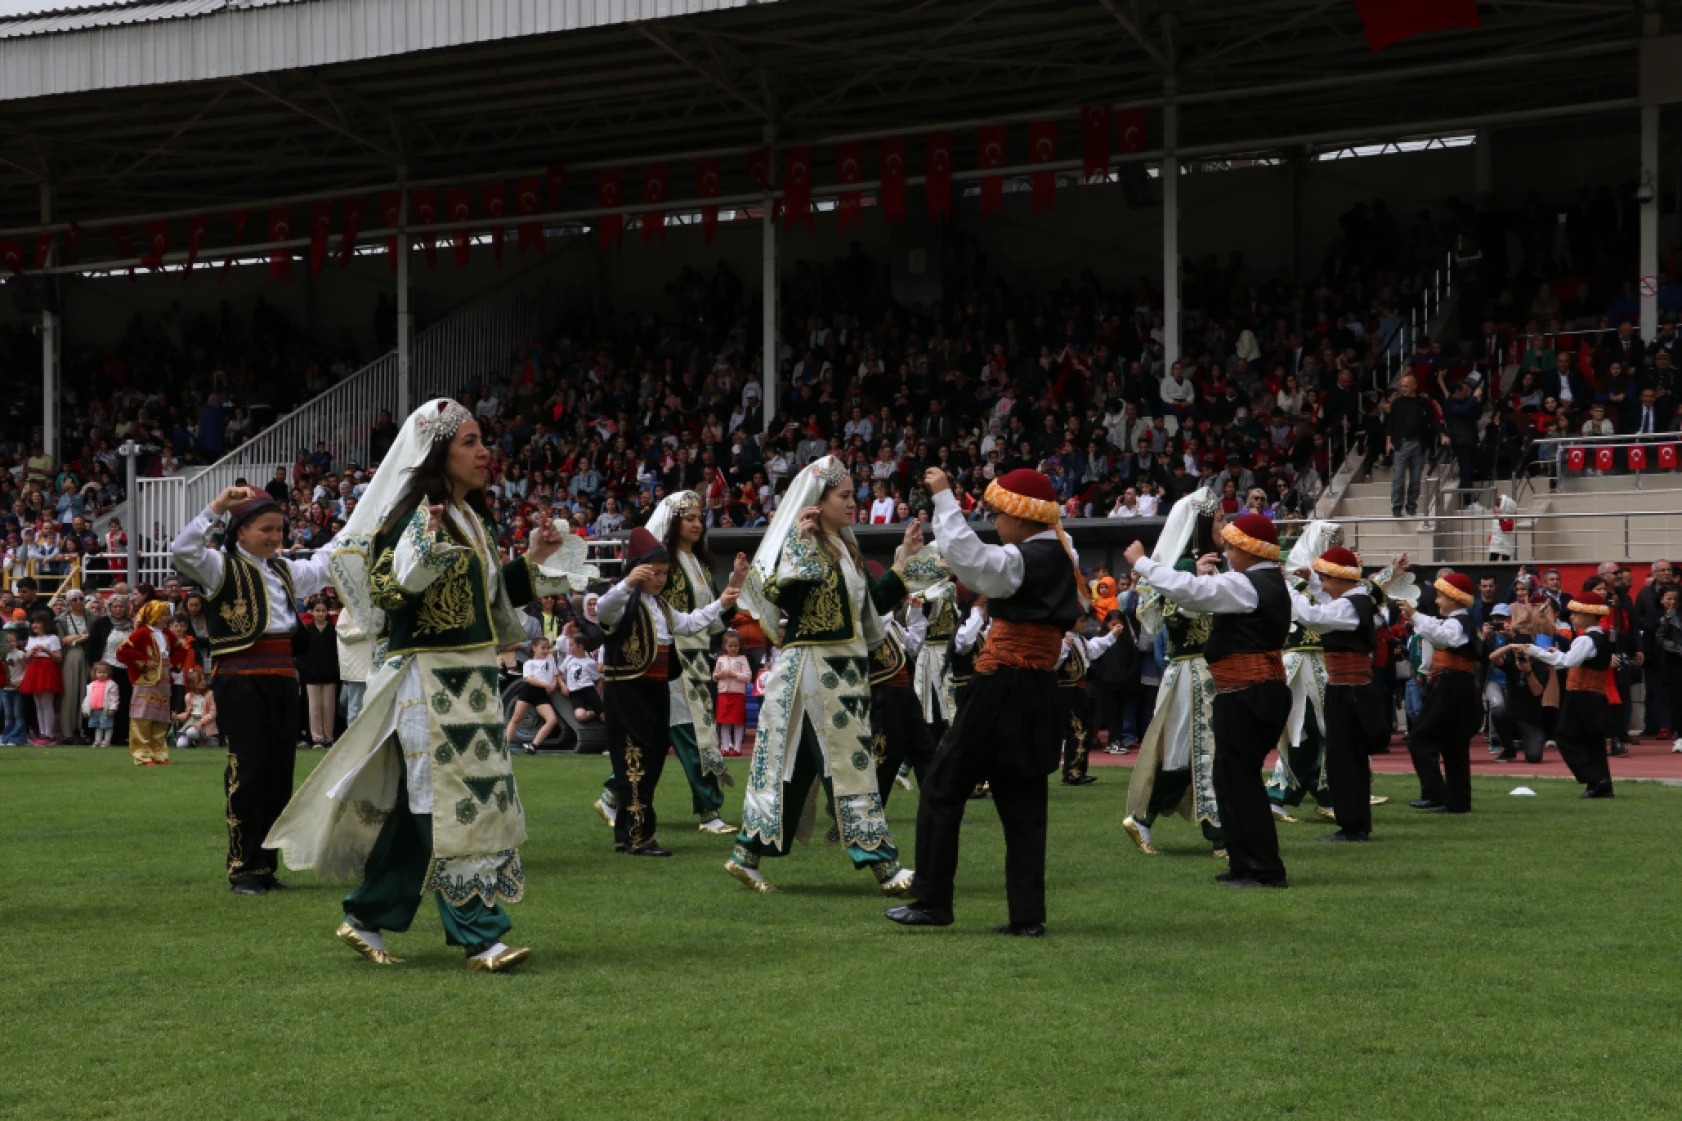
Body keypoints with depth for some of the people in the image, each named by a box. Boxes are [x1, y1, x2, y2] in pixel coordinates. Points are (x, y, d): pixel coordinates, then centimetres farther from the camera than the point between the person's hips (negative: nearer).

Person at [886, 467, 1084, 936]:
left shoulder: (1021, 560, -15)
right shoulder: (1062, 559, 12)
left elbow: (966, 554, -27)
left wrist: (944, 496, -20)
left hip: (1002, 688, -8)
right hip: (1040, 694, 8)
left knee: (943, 787, 2)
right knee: (1023, 803, 8)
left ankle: (932, 901, 4)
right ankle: (1028, 914, 4)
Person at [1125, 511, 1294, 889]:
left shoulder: (1248, 584, -15)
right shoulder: (1268, 582, 15)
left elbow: (1186, 590, -23)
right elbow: (1218, 601, 26)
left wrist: (1140, 562, -14)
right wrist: (1209, 576, 11)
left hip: (1246, 697, -10)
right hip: (1261, 692, 10)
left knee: (1239, 779, -6)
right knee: (1237, 778, 16)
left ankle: (1264, 870, -5)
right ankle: (1246, 863, 21)